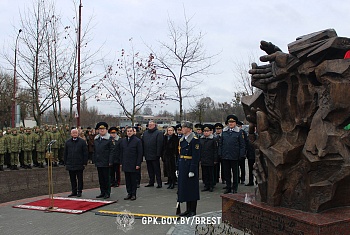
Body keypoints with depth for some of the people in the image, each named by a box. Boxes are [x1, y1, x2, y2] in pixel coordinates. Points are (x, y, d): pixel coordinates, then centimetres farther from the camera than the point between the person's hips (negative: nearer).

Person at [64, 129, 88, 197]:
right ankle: (74, 191, 18)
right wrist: (66, 163, 6)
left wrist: (85, 163, -7)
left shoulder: (82, 142, 0)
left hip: (79, 164, -3)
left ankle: (79, 191, 12)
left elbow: (85, 153, -2)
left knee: (80, 178, 4)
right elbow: (65, 153, 12)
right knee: (72, 179, 9)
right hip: (70, 164, 3)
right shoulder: (67, 142, 9)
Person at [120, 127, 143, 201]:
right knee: (127, 180, 9)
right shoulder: (123, 141, 10)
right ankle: (129, 193, 18)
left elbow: (140, 153, -7)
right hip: (125, 164, 5)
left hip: (133, 164, -5)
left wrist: (138, 164, -12)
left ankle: (133, 194, 11)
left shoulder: (137, 141, -5)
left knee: (133, 180, 2)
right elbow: (121, 152, 15)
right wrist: (121, 162, 9)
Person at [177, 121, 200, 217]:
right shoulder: (182, 139, 14)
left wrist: (192, 170, -19)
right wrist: (178, 168, 15)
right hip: (182, 166, 8)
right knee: (184, 187, 12)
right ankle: (188, 209, 22)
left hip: (190, 166, -8)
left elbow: (196, 156, -16)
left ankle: (193, 211, 9)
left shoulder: (194, 140, -12)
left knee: (192, 188, 0)